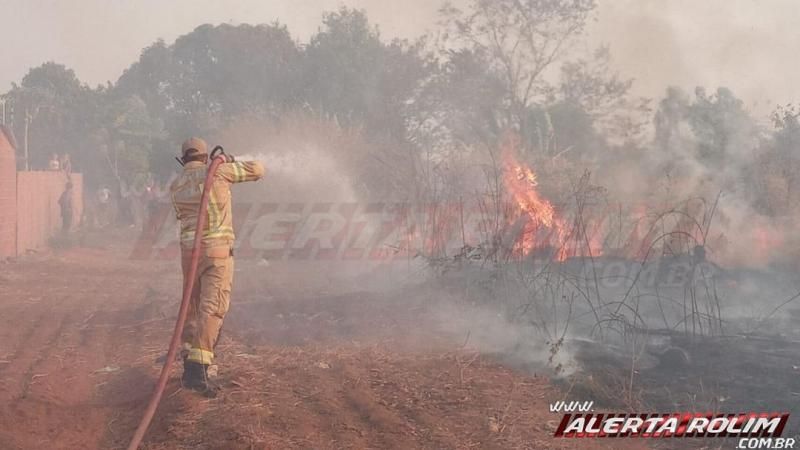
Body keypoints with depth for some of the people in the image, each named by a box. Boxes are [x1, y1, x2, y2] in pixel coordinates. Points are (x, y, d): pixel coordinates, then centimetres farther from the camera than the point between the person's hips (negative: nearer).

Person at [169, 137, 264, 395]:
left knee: (193, 306, 20)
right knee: (212, 308, -9)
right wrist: (233, 164, 26)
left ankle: (189, 364, 27)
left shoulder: (176, 186, 11)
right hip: (217, 250, -5)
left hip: (189, 250, 5)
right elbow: (258, 170, 7)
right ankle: (198, 369, -20)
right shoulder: (217, 171, -1)